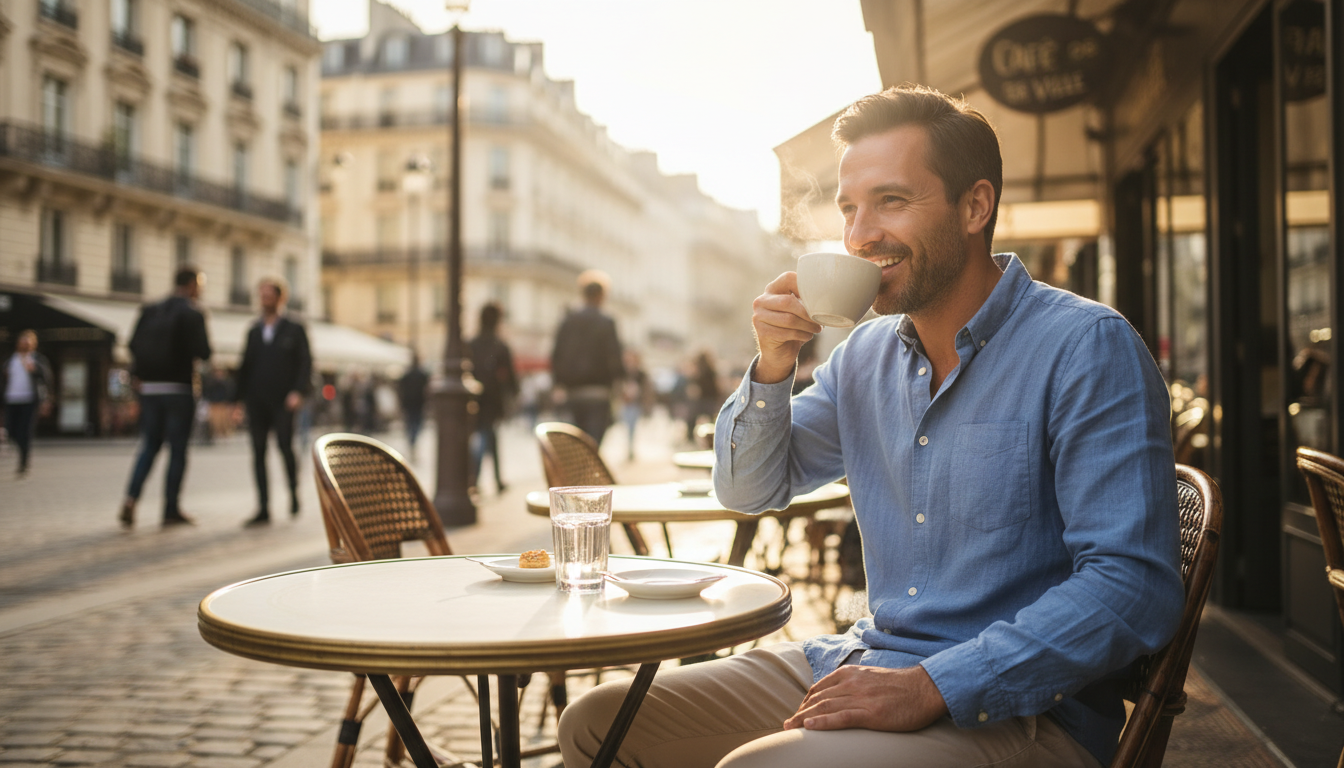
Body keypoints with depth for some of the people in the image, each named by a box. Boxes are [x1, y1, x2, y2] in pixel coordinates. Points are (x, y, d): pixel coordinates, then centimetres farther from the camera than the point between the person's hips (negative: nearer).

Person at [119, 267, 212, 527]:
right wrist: (205, 337, 5)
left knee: (149, 446, 12)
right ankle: (171, 511, 5)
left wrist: (139, 374, 14)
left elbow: (133, 345, 4)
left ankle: (130, 498, -6)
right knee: (177, 450, 2)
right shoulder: (192, 314, -9)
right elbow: (203, 352, -14)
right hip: (179, 389, -5)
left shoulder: (150, 311, 8)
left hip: (150, 388, 5)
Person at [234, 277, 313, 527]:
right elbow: (245, 366, 16)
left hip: (283, 401, -4)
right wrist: (238, 400, 10)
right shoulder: (254, 331, 16)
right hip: (257, 401, 4)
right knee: (258, 453, 0)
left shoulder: (294, 329, 6)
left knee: (285, 446, -13)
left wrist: (298, 391, -14)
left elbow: (305, 363, 0)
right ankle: (263, 510, 3)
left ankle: (294, 494, 12)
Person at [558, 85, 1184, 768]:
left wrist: (930, 688, -25)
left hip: (1015, 709, -6)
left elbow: (1135, 586, -20)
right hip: (862, 662, 7)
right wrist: (771, 367, -3)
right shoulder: (867, 353, 9)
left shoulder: (1086, 347, -13)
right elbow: (749, 491, 16)